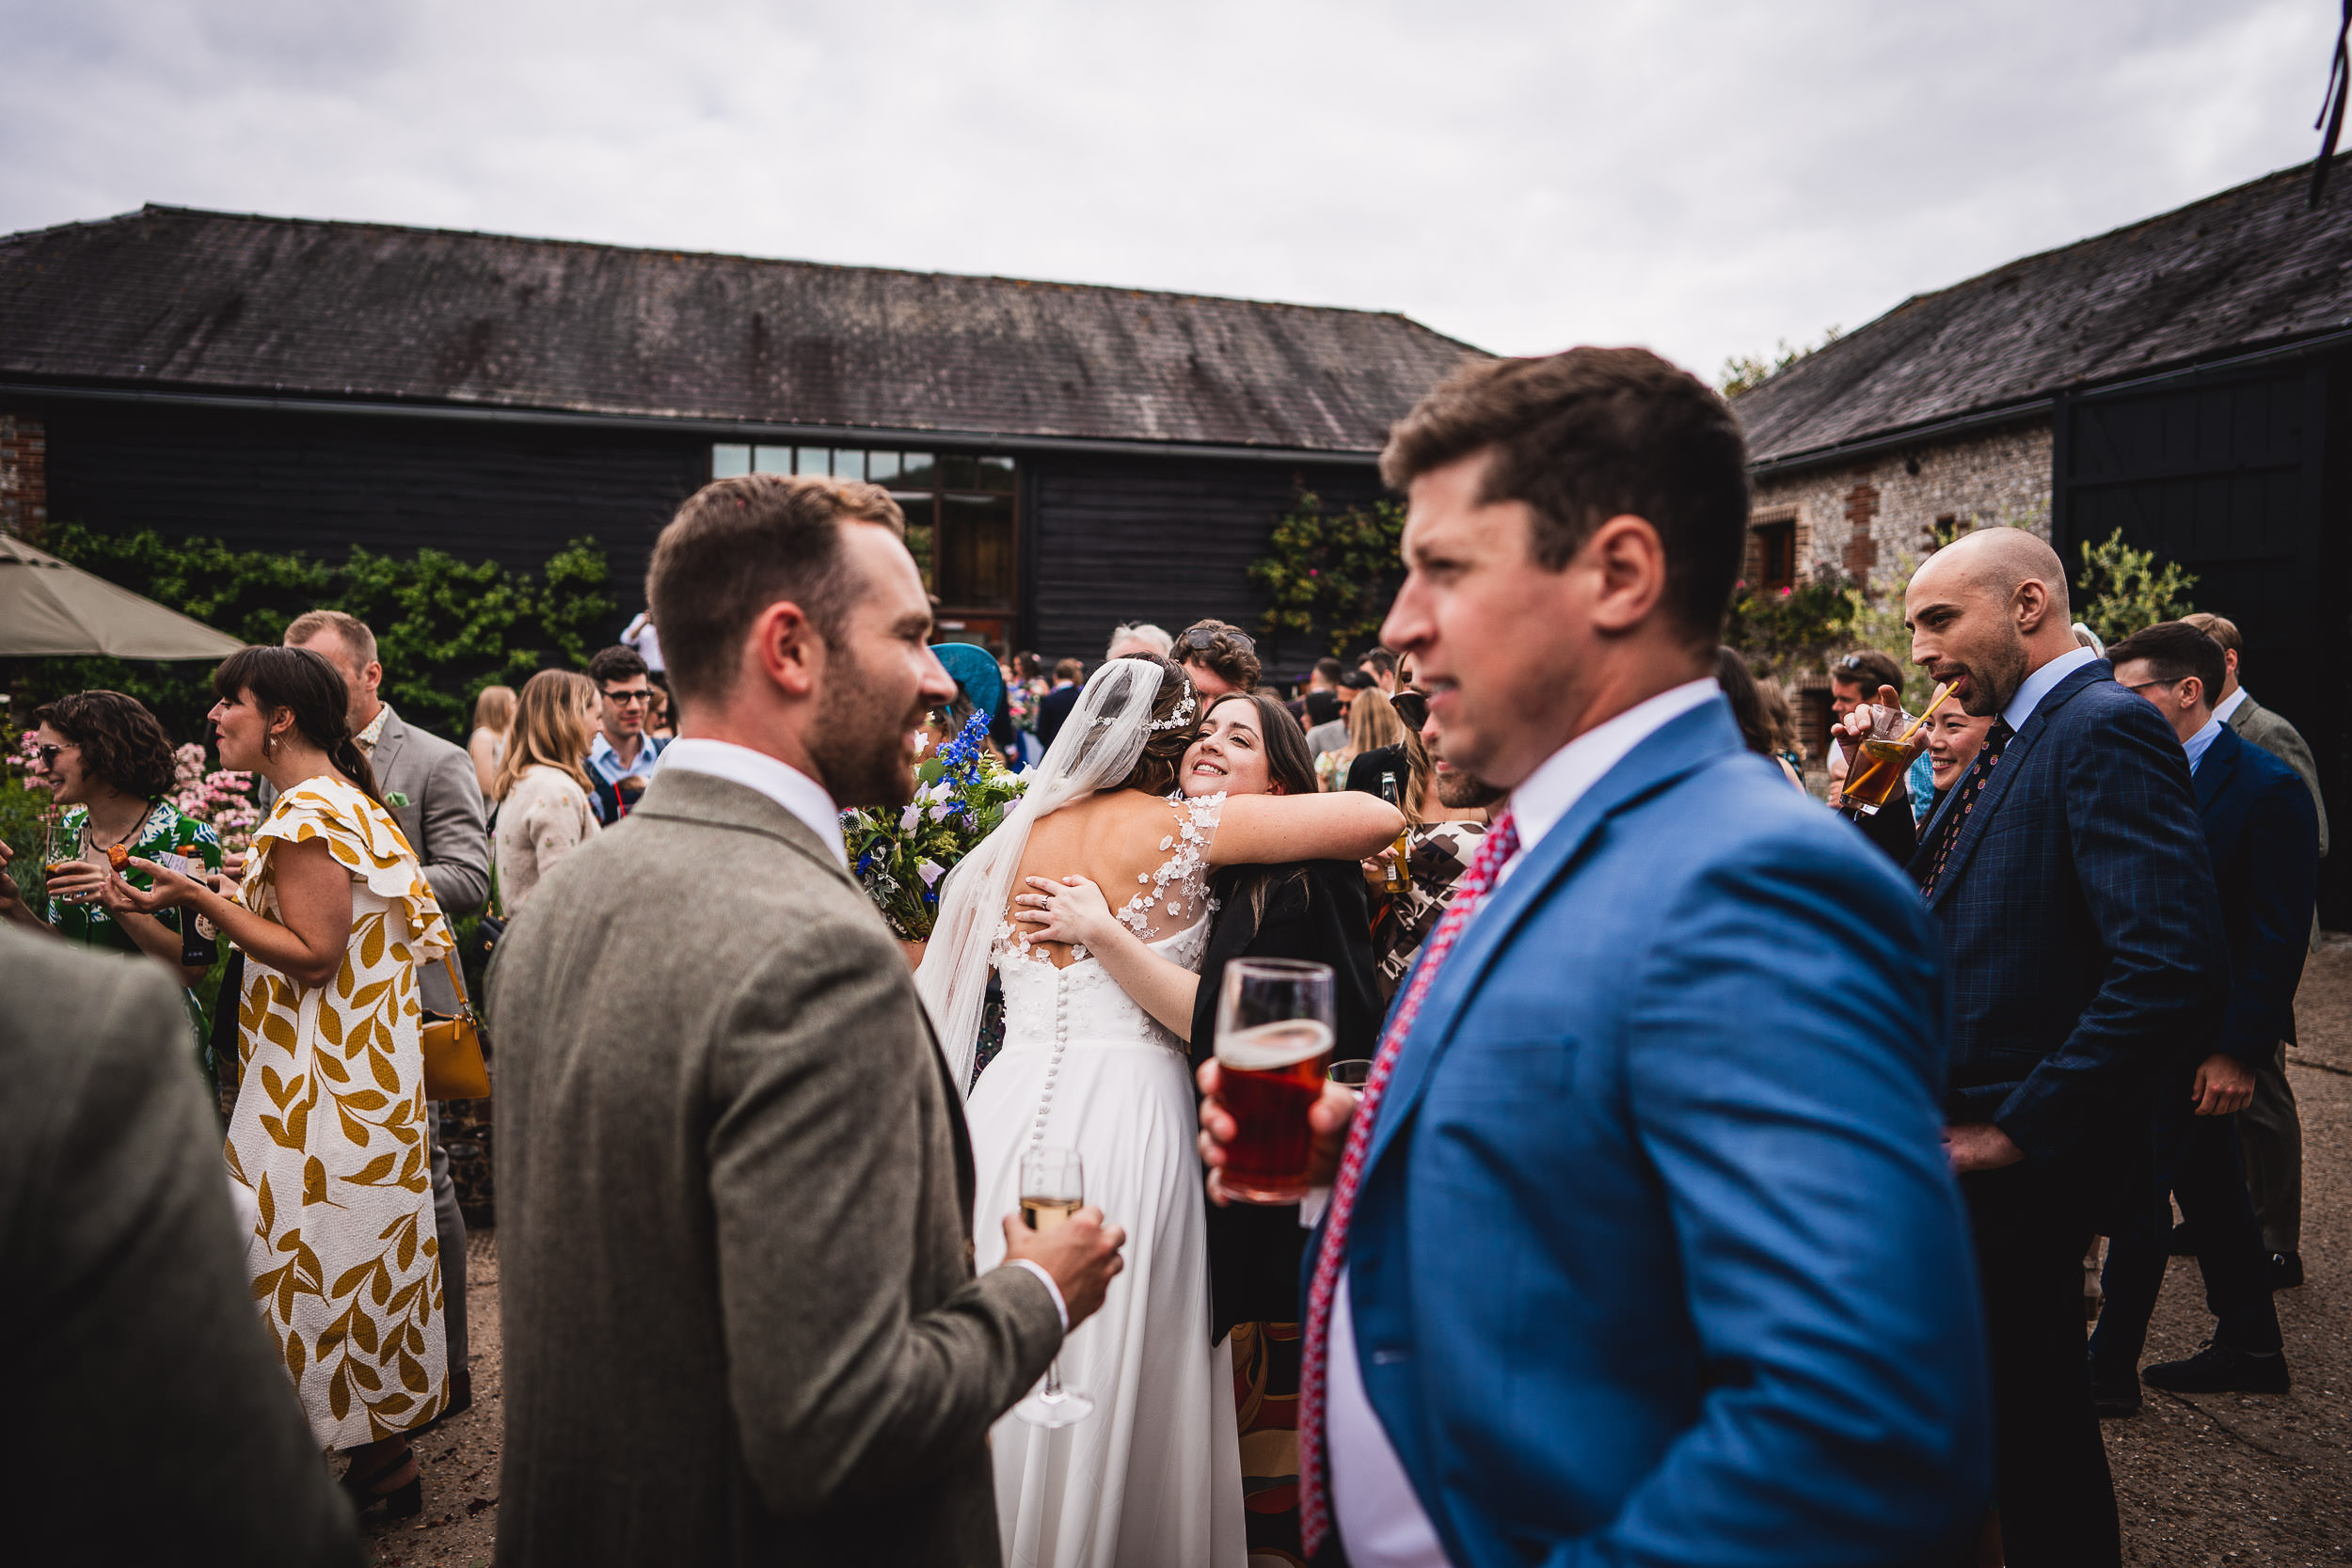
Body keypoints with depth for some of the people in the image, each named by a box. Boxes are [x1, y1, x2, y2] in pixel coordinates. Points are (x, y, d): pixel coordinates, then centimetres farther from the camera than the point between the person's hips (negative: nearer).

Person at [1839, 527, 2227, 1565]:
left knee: (2027, 1413, 8)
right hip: (1955, 1139, 9)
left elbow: (2176, 967, -28)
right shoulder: (2016, 740, 11)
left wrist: (2017, 1129, -22)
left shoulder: (2106, 730, -18)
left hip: (2019, 1167, -9)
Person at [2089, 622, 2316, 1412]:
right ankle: (2250, 1348, 32)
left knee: (2138, 1195, -3)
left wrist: (2238, 1050, -17)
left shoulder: (2269, 788, -14)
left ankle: (2110, 1369, 9)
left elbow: (2280, 935, -15)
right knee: (2209, 1188, 17)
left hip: (2203, 1036, -7)